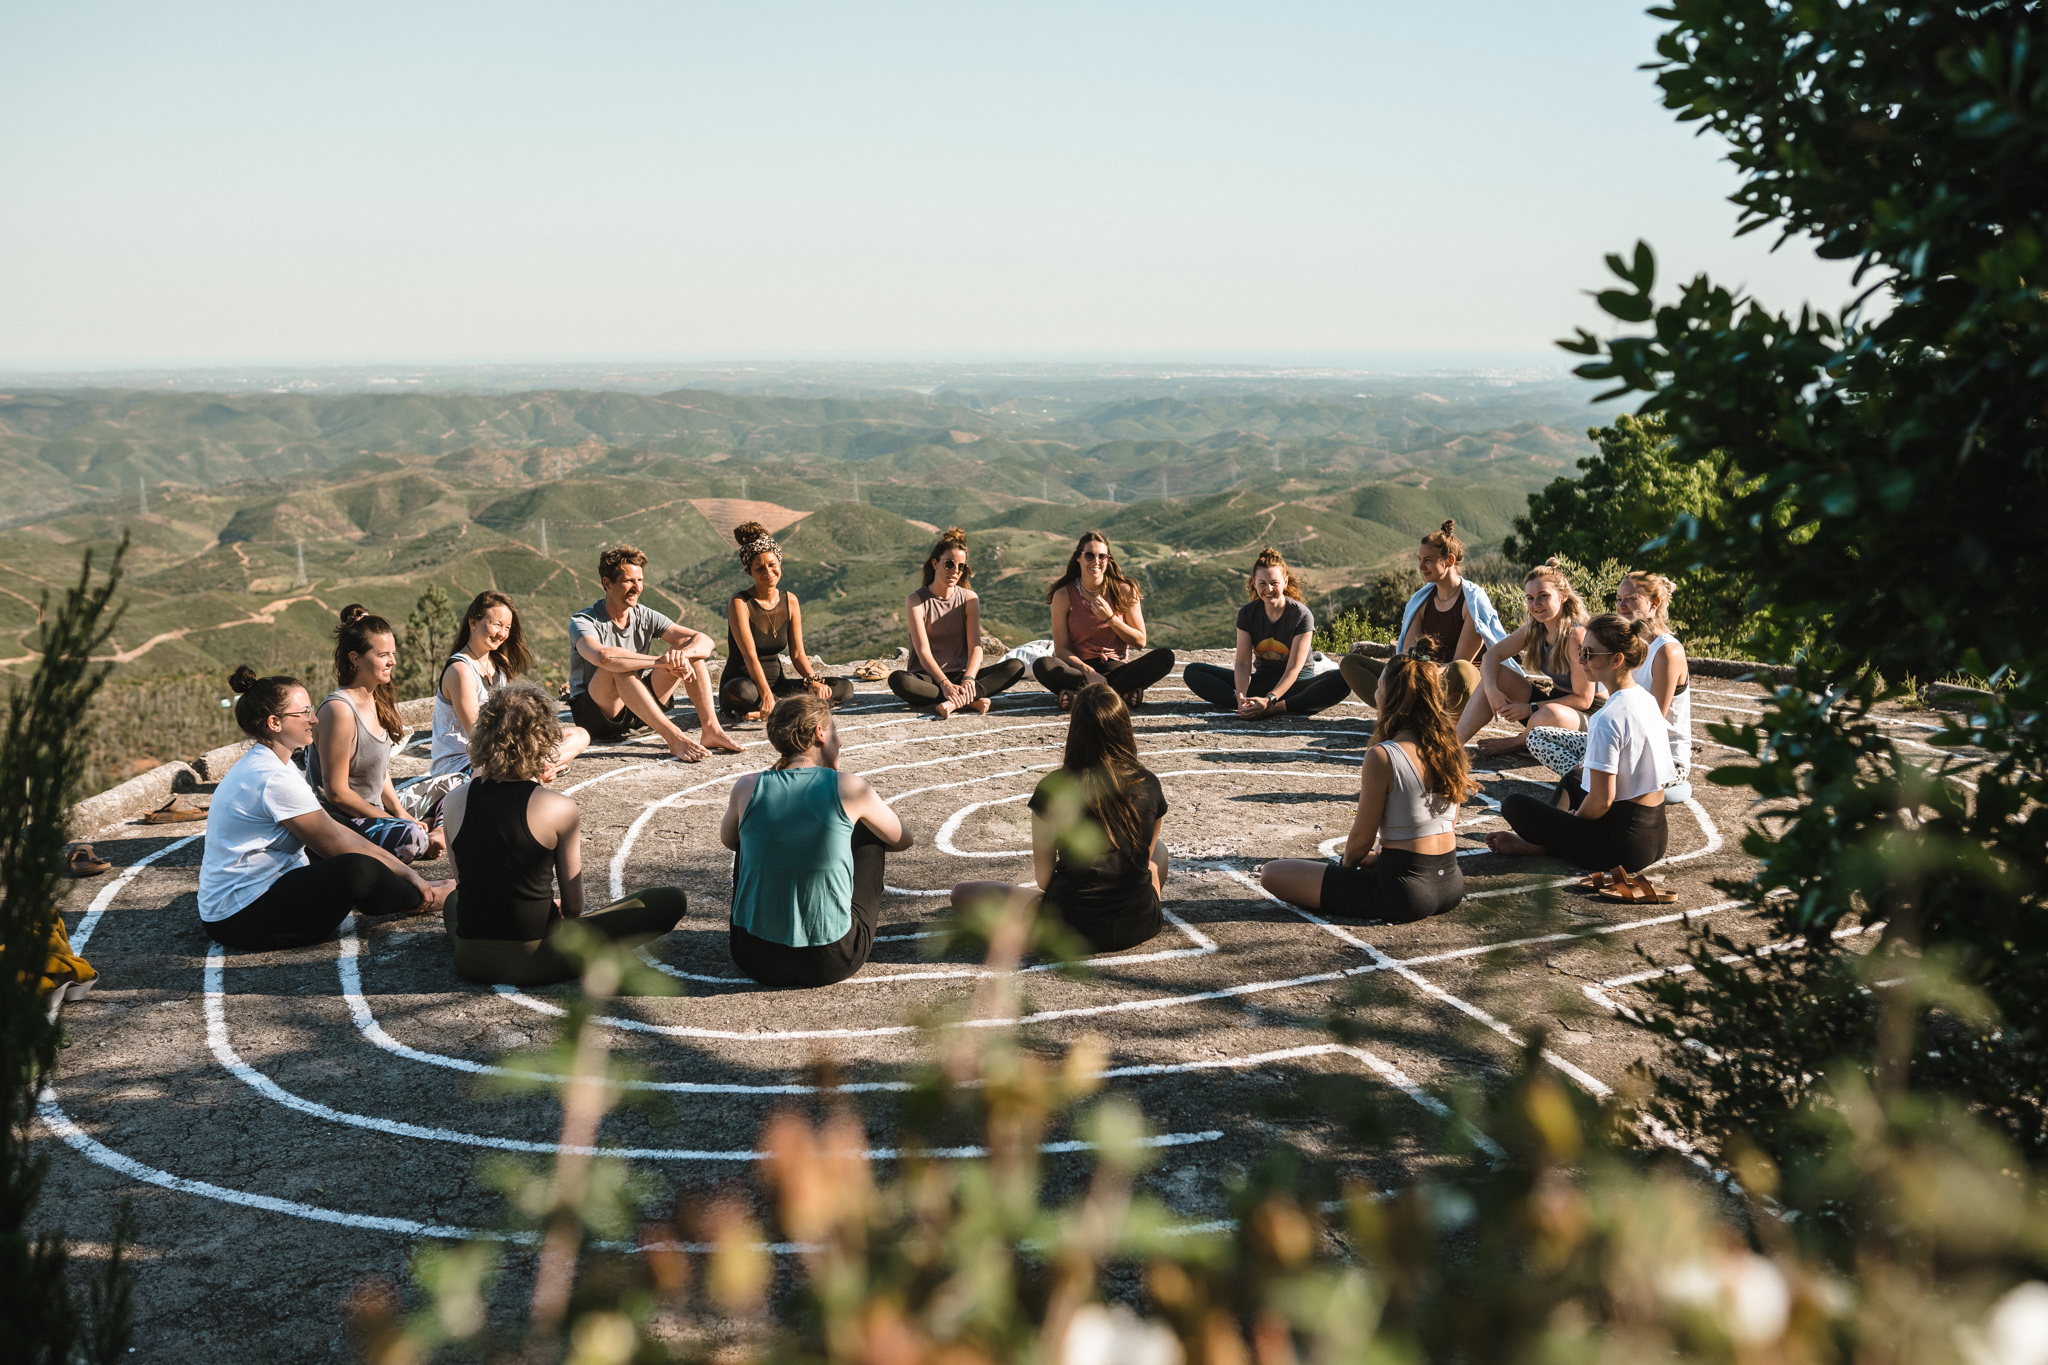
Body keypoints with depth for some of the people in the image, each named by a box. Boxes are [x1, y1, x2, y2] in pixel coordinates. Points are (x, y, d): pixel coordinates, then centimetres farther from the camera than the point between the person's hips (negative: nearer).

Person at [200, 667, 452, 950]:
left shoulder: (262, 765, 13)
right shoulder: (274, 778, -21)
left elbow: (336, 829, 10)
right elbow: (335, 846, -16)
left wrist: (404, 870, 5)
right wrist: (405, 872, -5)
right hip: (239, 920, -11)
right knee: (357, 870, -22)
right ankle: (422, 900, 2)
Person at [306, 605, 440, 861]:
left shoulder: (378, 700, 7)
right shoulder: (339, 710, -22)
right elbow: (337, 792, -21)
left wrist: (399, 811, 1)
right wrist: (393, 820, -15)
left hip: (375, 810, 10)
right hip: (342, 819, -10)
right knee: (411, 838, -33)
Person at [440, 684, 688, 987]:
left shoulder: (454, 802, -1)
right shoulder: (560, 809, -13)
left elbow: (464, 882, 12)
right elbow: (572, 906, -4)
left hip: (470, 961, 5)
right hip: (534, 963, -5)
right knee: (671, 901, 0)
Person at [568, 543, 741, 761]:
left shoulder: (645, 617, 1)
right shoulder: (582, 622, -16)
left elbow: (704, 641, -8)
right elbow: (602, 657, -40)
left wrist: (683, 654, -32)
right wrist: (662, 661, -40)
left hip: (638, 714, 6)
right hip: (593, 715, -5)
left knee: (691, 650, -8)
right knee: (617, 666, -36)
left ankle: (711, 730, -23)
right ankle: (673, 737, -41)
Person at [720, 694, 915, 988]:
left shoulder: (747, 788, -2)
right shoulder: (849, 788, -6)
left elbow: (727, 840, 22)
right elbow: (903, 840, 13)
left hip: (757, 961, 2)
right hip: (832, 963, -2)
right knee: (868, 834, 21)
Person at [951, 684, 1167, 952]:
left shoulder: (1053, 788, -16)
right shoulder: (1148, 786, -7)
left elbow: (1043, 876, -7)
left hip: (1072, 930, 0)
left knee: (962, 894, 14)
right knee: (1159, 847, 33)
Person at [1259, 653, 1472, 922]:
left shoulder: (1382, 757, -19)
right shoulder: (1450, 748, 2)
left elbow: (1362, 839, -13)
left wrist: (1347, 866, 10)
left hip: (1406, 893, -7)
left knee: (1272, 873, -4)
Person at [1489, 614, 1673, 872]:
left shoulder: (1608, 720, -22)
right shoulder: (1647, 699, 7)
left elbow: (1601, 800, -22)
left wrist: (1573, 824, 0)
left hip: (1625, 847, -9)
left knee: (1514, 806, -7)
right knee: (1571, 782, 34)